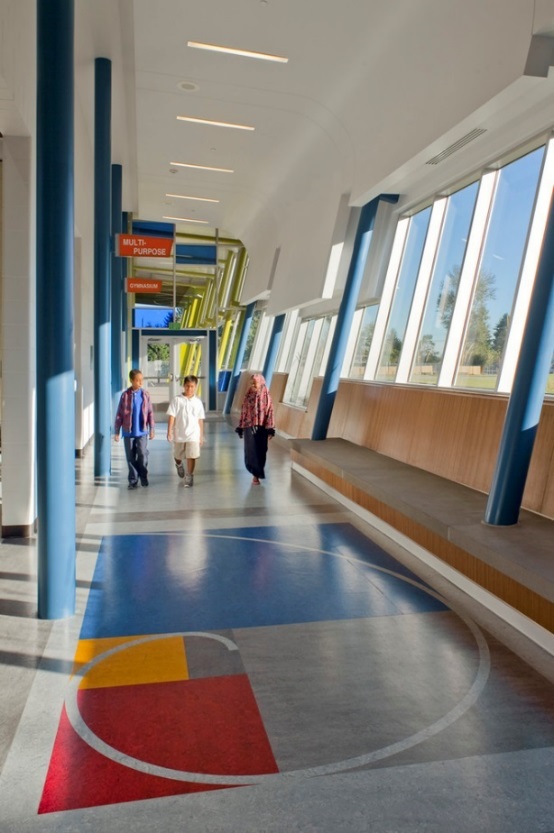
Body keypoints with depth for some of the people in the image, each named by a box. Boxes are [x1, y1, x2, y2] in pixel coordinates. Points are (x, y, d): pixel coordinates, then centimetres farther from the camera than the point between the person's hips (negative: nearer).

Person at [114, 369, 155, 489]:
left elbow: (150, 413, 4)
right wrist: (116, 432, 1)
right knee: (130, 457, 6)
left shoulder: (145, 395, 0)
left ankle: (143, 475, 13)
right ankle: (133, 480, 19)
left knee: (142, 454, -10)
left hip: (142, 431, 0)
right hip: (128, 432, 0)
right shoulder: (125, 395, -3)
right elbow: (119, 415, 1)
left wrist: (151, 429, 3)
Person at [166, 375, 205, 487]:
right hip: (179, 434, 0)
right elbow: (171, 416, -7)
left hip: (193, 434, 0)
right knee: (177, 456, 17)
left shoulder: (198, 401, 2)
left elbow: (200, 419, 7)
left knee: (191, 456, -7)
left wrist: (201, 435, 8)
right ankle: (179, 465, 51)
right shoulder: (177, 400, -4)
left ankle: (189, 476, 7)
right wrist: (169, 431, -14)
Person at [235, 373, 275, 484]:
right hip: (248, 427, 2)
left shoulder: (266, 396, -4)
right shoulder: (248, 396, 2)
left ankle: (256, 474, 18)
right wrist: (240, 428, 4)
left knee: (260, 451, 4)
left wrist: (270, 430, -12)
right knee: (250, 451, 1)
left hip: (261, 428, -2)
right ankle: (256, 473, 15)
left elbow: (270, 413, -6)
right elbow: (243, 412, 6)